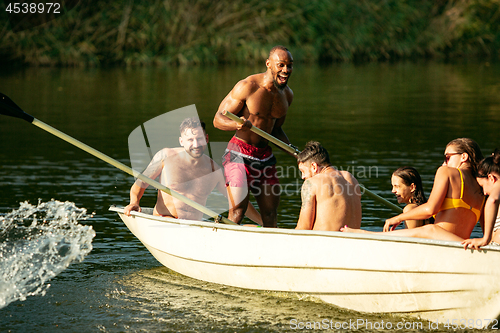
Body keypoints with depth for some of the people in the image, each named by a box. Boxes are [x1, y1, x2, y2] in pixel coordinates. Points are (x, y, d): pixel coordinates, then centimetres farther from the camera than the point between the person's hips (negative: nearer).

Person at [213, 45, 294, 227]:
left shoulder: (287, 94, 6)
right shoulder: (247, 86, -15)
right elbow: (218, 119, -13)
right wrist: (236, 124, -34)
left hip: (265, 156, 6)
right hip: (239, 154, -6)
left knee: (270, 214, 6)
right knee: (239, 209, -17)